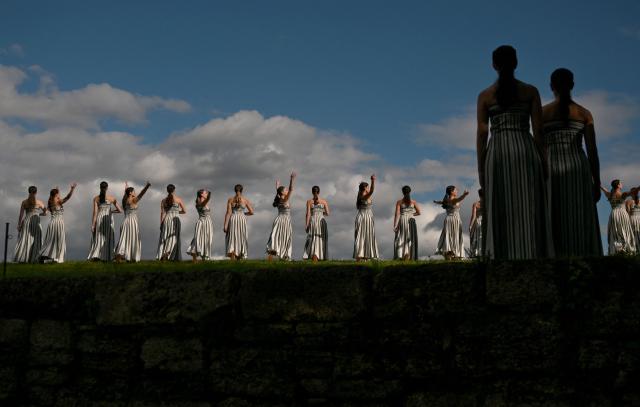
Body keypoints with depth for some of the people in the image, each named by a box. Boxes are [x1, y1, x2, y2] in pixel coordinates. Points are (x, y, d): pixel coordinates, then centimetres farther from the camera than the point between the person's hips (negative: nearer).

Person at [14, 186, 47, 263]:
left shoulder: (24, 202, 3)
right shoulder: (39, 202, 0)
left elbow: (21, 215, 0)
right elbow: (45, 213, 10)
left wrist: (19, 225, 5)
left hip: (26, 222, 2)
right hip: (35, 222, -2)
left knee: (24, 240, 4)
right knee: (35, 241, 3)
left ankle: (21, 258, -1)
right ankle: (32, 259, -4)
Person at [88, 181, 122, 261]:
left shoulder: (96, 198, -2)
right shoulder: (112, 198, -3)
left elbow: (95, 212, -6)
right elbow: (120, 210, -3)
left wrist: (93, 224, -3)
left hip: (99, 219, 1)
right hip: (108, 219, -1)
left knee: (98, 238, 9)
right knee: (107, 238, 8)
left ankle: (95, 256, -5)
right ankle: (106, 257, 5)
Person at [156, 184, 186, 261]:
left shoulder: (164, 200, 7)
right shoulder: (178, 199, 2)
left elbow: (162, 213, 2)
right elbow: (184, 211, 7)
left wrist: (161, 224, 5)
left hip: (166, 220, 2)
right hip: (175, 220, -2)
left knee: (164, 239, 8)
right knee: (173, 238, 2)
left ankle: (161, 257, -1)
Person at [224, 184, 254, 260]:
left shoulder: (230, 200, 2)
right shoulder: (245, 200, 3)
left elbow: (228, 213, -4)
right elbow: (251, 212, 2)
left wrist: (225, 225, -5)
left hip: (232, 220, 0)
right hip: (242, 219, 0)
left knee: (232, 240, 1)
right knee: (241, 239, 9)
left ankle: (232, 261, -15)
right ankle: (239, 259, 8)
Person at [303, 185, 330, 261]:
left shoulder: (309, 202, 1)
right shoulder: (324, 201, 4)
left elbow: (308, 214, -4)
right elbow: (327, 213, 3)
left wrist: (306, 225, -2)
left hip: (312, 221, 0)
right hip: (321, 221, 0)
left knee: (312, 239, 9)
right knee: (319, 240, 1)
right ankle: (315, 259, -10)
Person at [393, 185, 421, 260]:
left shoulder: (399, 202, -1)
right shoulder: (413, 202, 3)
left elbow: (397, 214, -7)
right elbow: (418, 213, 7)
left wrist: (395, 225, -8)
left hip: (402, 221, -1)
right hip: (411, 221, 1)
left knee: (400, 239, 5)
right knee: (410, 239, 6)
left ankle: (400, 257, -6)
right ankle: (408, 257, -4)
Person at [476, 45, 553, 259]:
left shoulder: (484, 95, 5)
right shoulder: (531, 91, 5)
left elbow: (481, 134, 1)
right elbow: (538, 130, 1)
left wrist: (480, 169, 5)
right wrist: (544, 163, 6)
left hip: (497, 154, 0)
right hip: (526, 152, 0)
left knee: (500, 217, 1)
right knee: (529, 216, 0)